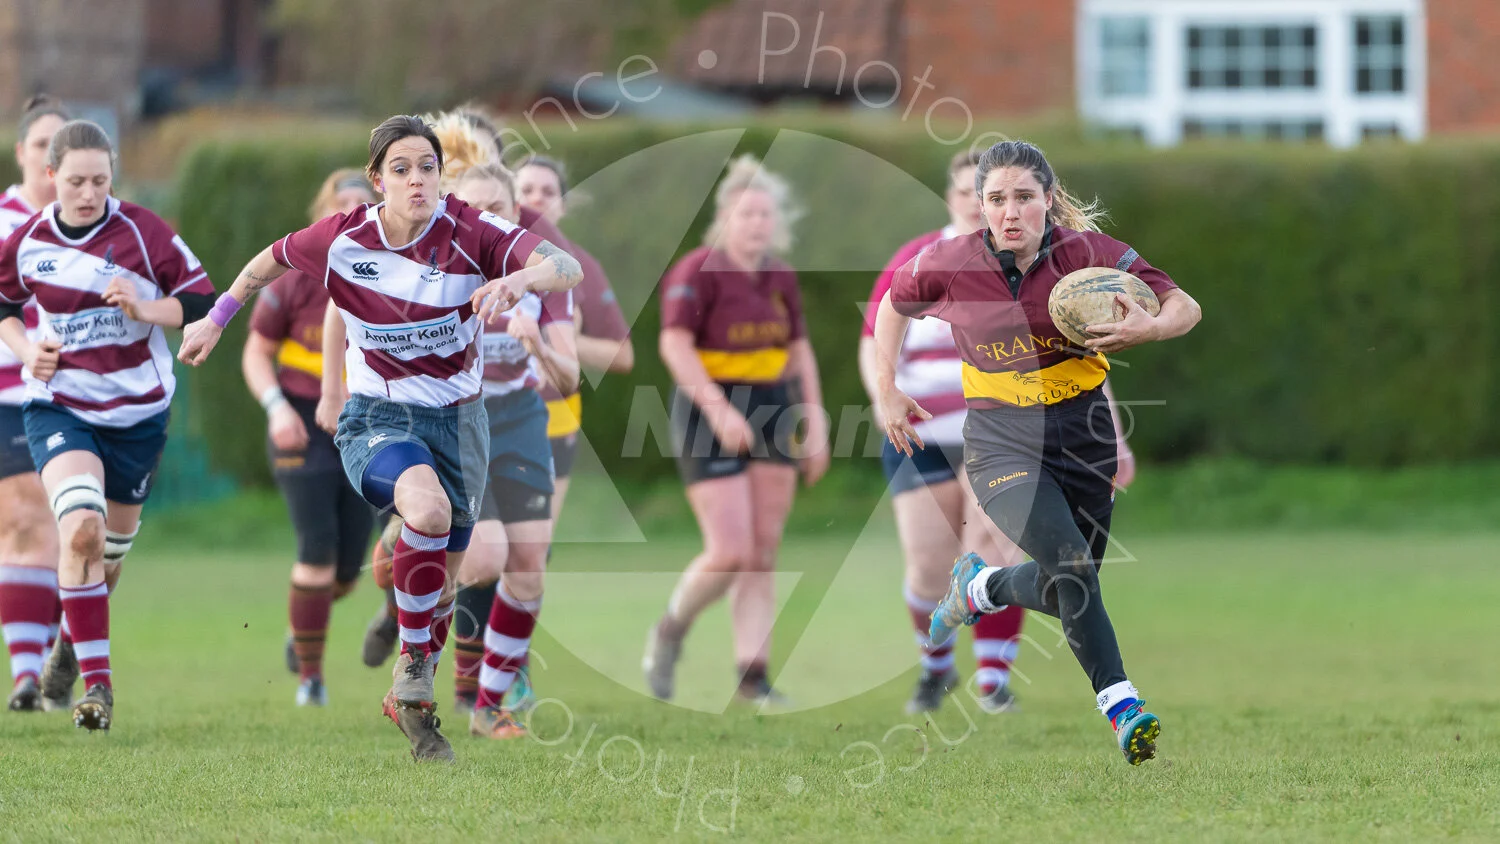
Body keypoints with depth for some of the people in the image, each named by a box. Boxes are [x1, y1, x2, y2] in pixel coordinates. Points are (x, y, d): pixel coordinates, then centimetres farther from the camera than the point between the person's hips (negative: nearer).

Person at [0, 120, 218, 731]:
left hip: (137, 412, 1)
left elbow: (204, 302, -6)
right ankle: (96, 681, -19)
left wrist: (145, 308, -22)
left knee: (110, 548, 14)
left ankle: (74, 639, 47)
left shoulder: (143, 233, -10)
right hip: (58, 407, -1)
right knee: (81, 527, -24)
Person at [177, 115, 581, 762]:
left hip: (455, 418, 2)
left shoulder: (469, 233, -15)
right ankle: (414, 668, -18)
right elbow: (272, 260, 10)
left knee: (442, 586, 10)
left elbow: (568, 268, -27)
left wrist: (521, 278, -47)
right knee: (427, 504, -35)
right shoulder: (342, 240, -12)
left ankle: (409, 704, 37)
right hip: (375, 418, -2)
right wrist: (217, 319, 16)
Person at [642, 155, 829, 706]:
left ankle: (752, 676, 6)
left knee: (762, 556, 2)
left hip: (771, 418, 6)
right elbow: (675, 345, -19)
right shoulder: (697, 272, -11)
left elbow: (800, 352, 17)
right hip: (709, 418, -6)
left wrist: (815, 422, 12)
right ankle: (669, 633, 15)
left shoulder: (780, 279, 9)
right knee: (730, 553, -12)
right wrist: (718, 409, -28)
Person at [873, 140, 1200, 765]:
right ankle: (1121, 706, -21)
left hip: (1082, 431, 2)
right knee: (1069, 563, -24)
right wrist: (888, 392, 13)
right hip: (1001, 443, -2)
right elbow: (894, 307, 13)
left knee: (1066, 589, 11)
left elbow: (1185, 308, -5)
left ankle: (981, 587, 42)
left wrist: (1148, 329, -27)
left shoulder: (1087, 253, -10)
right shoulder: (951, 265, -9)